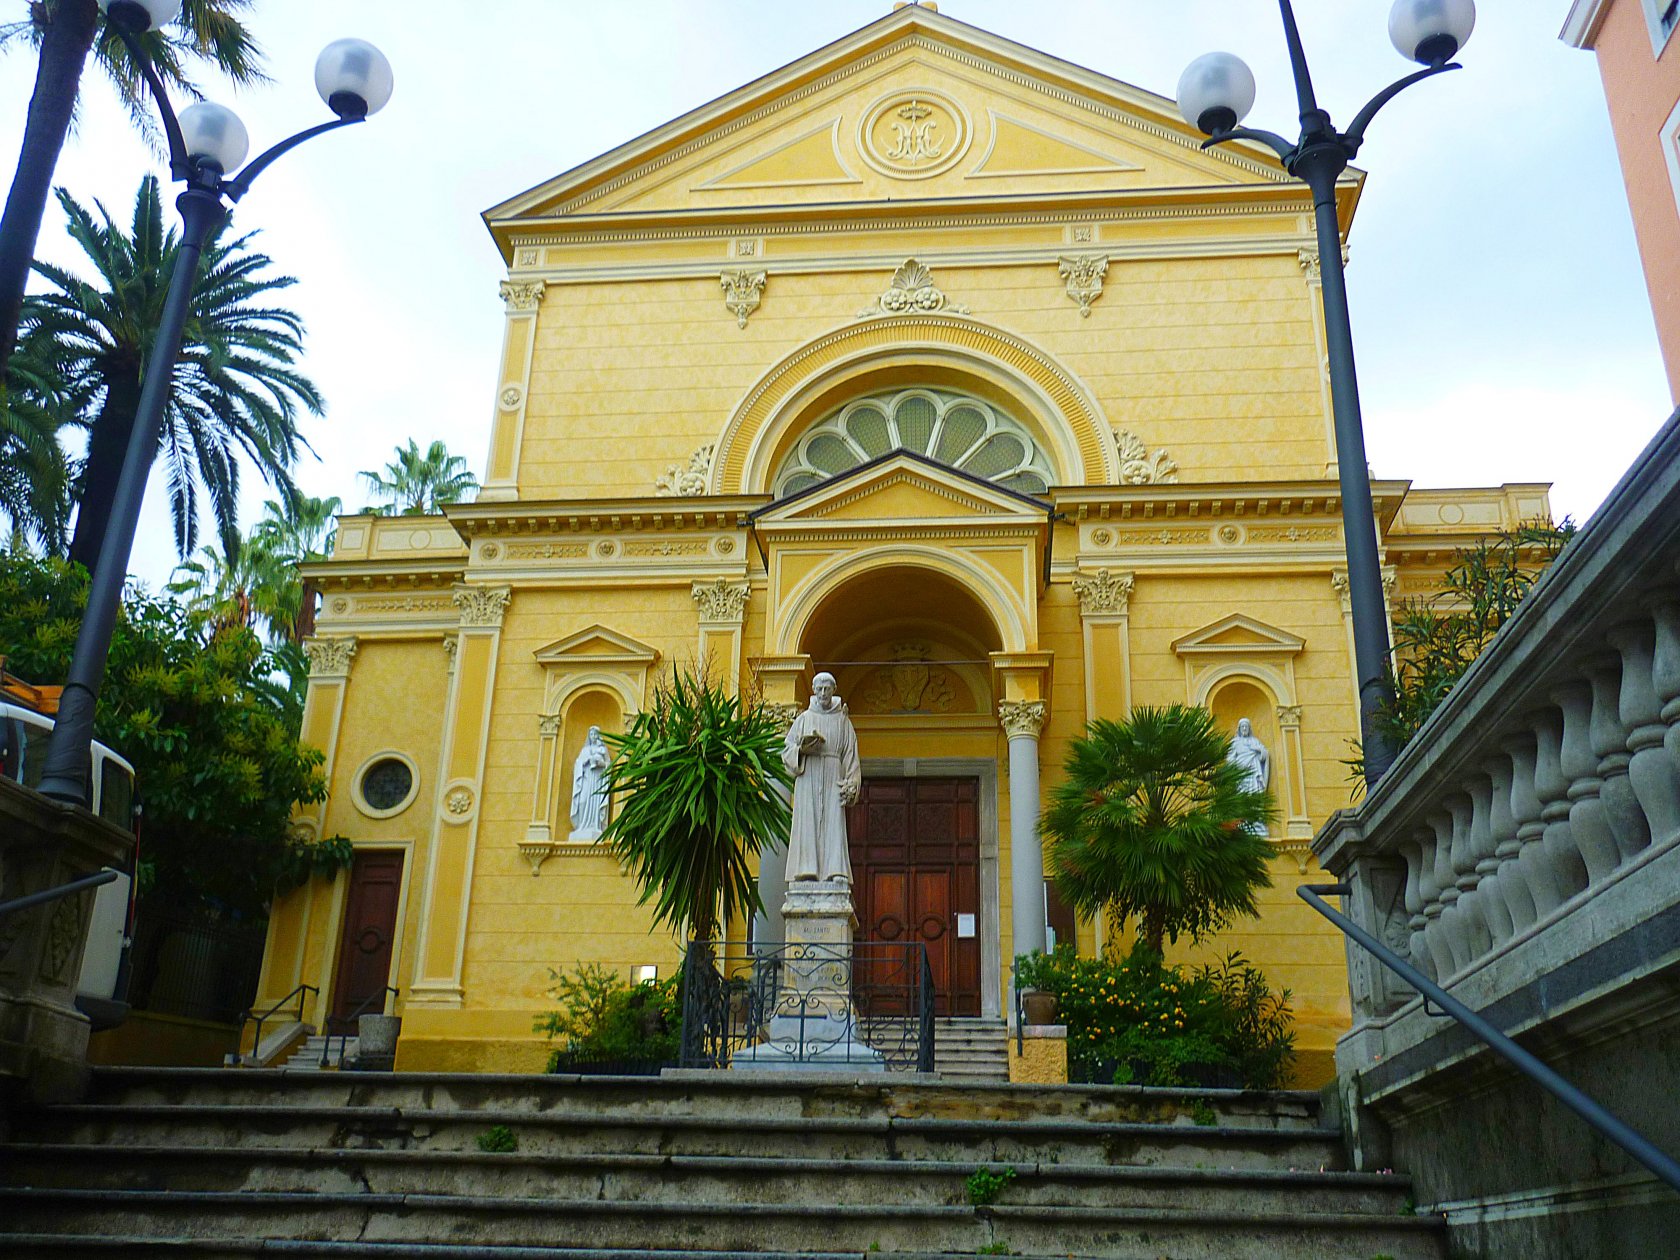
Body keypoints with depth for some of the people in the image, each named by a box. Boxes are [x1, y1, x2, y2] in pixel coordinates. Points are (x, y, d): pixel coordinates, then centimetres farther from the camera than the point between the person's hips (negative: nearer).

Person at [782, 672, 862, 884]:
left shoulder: (843, 721, 11)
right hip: (808, 776, 0)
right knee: (808, 822, -8)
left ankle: (835, 871, -15)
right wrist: (801, 750, -13)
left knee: (833, 822, -10)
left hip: (833, 777, 0)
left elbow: (850, 755, 8)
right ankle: (807, 868, -12)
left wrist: (851, 784, -4)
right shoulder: (804, 719, 13)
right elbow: (787, 749, 9)